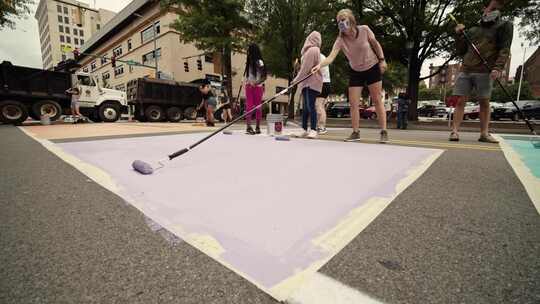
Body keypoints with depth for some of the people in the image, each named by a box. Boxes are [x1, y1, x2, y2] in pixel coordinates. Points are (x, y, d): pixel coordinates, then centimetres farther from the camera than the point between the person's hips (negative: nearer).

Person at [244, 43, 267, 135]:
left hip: (258, 86, -5)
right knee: (249, 106, -2)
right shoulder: (248, 62, 13)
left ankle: (258, 127, 8)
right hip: (249, 86, 5)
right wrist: (246, 82, 5)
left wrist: (256, 82, -21)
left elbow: (264, 77, -10)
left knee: (258, 107, 1)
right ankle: (248, 126, -3)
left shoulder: (259, 62, -6)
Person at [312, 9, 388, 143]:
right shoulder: (340, 40, -18)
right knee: (353, 103, -4)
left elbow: (375, 44, -3)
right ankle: (356, 133, 8)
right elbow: (331, 57, -33)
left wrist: (382, 60, -5)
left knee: (377, 100, -1)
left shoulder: (364, 30, -19)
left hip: (372, 68, -2)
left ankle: (384, 132, 6)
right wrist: (320, 65, -51)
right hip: (355, 71, 2)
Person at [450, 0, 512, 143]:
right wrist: (459, 35, 10)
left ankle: (484, 133, 0)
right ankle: (455, 131, -8)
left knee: (484, 103, -3)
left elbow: (505, 49, 0)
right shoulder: (472, 30, 23)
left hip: (485, 72, -2)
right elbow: (460, 52, 22)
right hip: (465, 71, 3)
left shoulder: (505, 25, 13)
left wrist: (498, 68, -15)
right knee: (460, 101, -6)